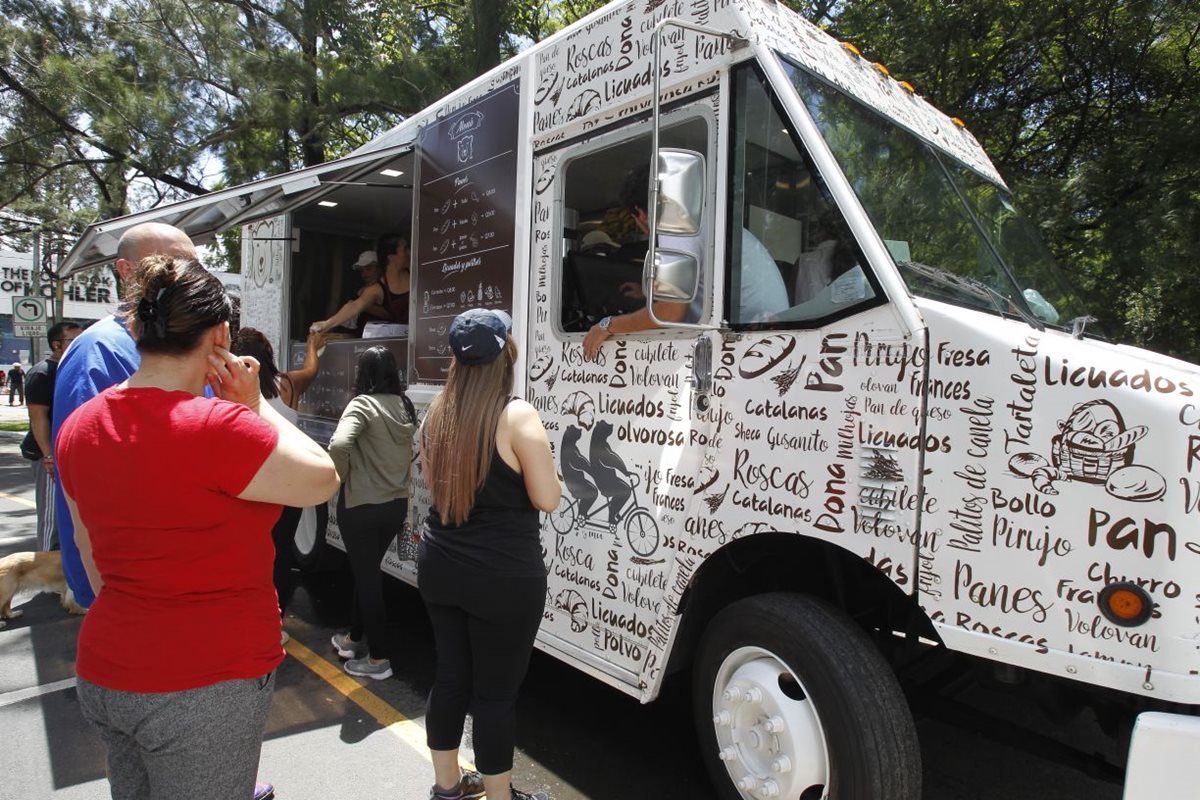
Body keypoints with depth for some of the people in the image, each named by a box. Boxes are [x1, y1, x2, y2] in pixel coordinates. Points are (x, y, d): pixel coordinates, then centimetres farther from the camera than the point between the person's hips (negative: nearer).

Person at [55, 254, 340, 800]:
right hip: (206, 681, -7)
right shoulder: (213, 429, -25)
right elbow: (322, 479, -13)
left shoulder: (79, 426, 1)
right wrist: (253, 404, -6)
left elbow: (90, 553, 12)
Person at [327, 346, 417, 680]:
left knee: (366, 576, 5)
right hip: (396, 503, 7)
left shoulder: (363, 404, -17)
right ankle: (354, 638, 38)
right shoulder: (405, 406, 3)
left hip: (361, 505, -6)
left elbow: (339, 445, -31)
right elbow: (412, 451, 11)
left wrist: (343, 475, -15)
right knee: (368, 571, 22)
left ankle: (379, 657, 14)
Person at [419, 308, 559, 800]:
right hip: (503, 578, -6)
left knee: (450, 676, 20)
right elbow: (547, 499, -14)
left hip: (440, 567, 7)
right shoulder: (517, 416, -18)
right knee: (497, 692, 8)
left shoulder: (438, 413, 3)